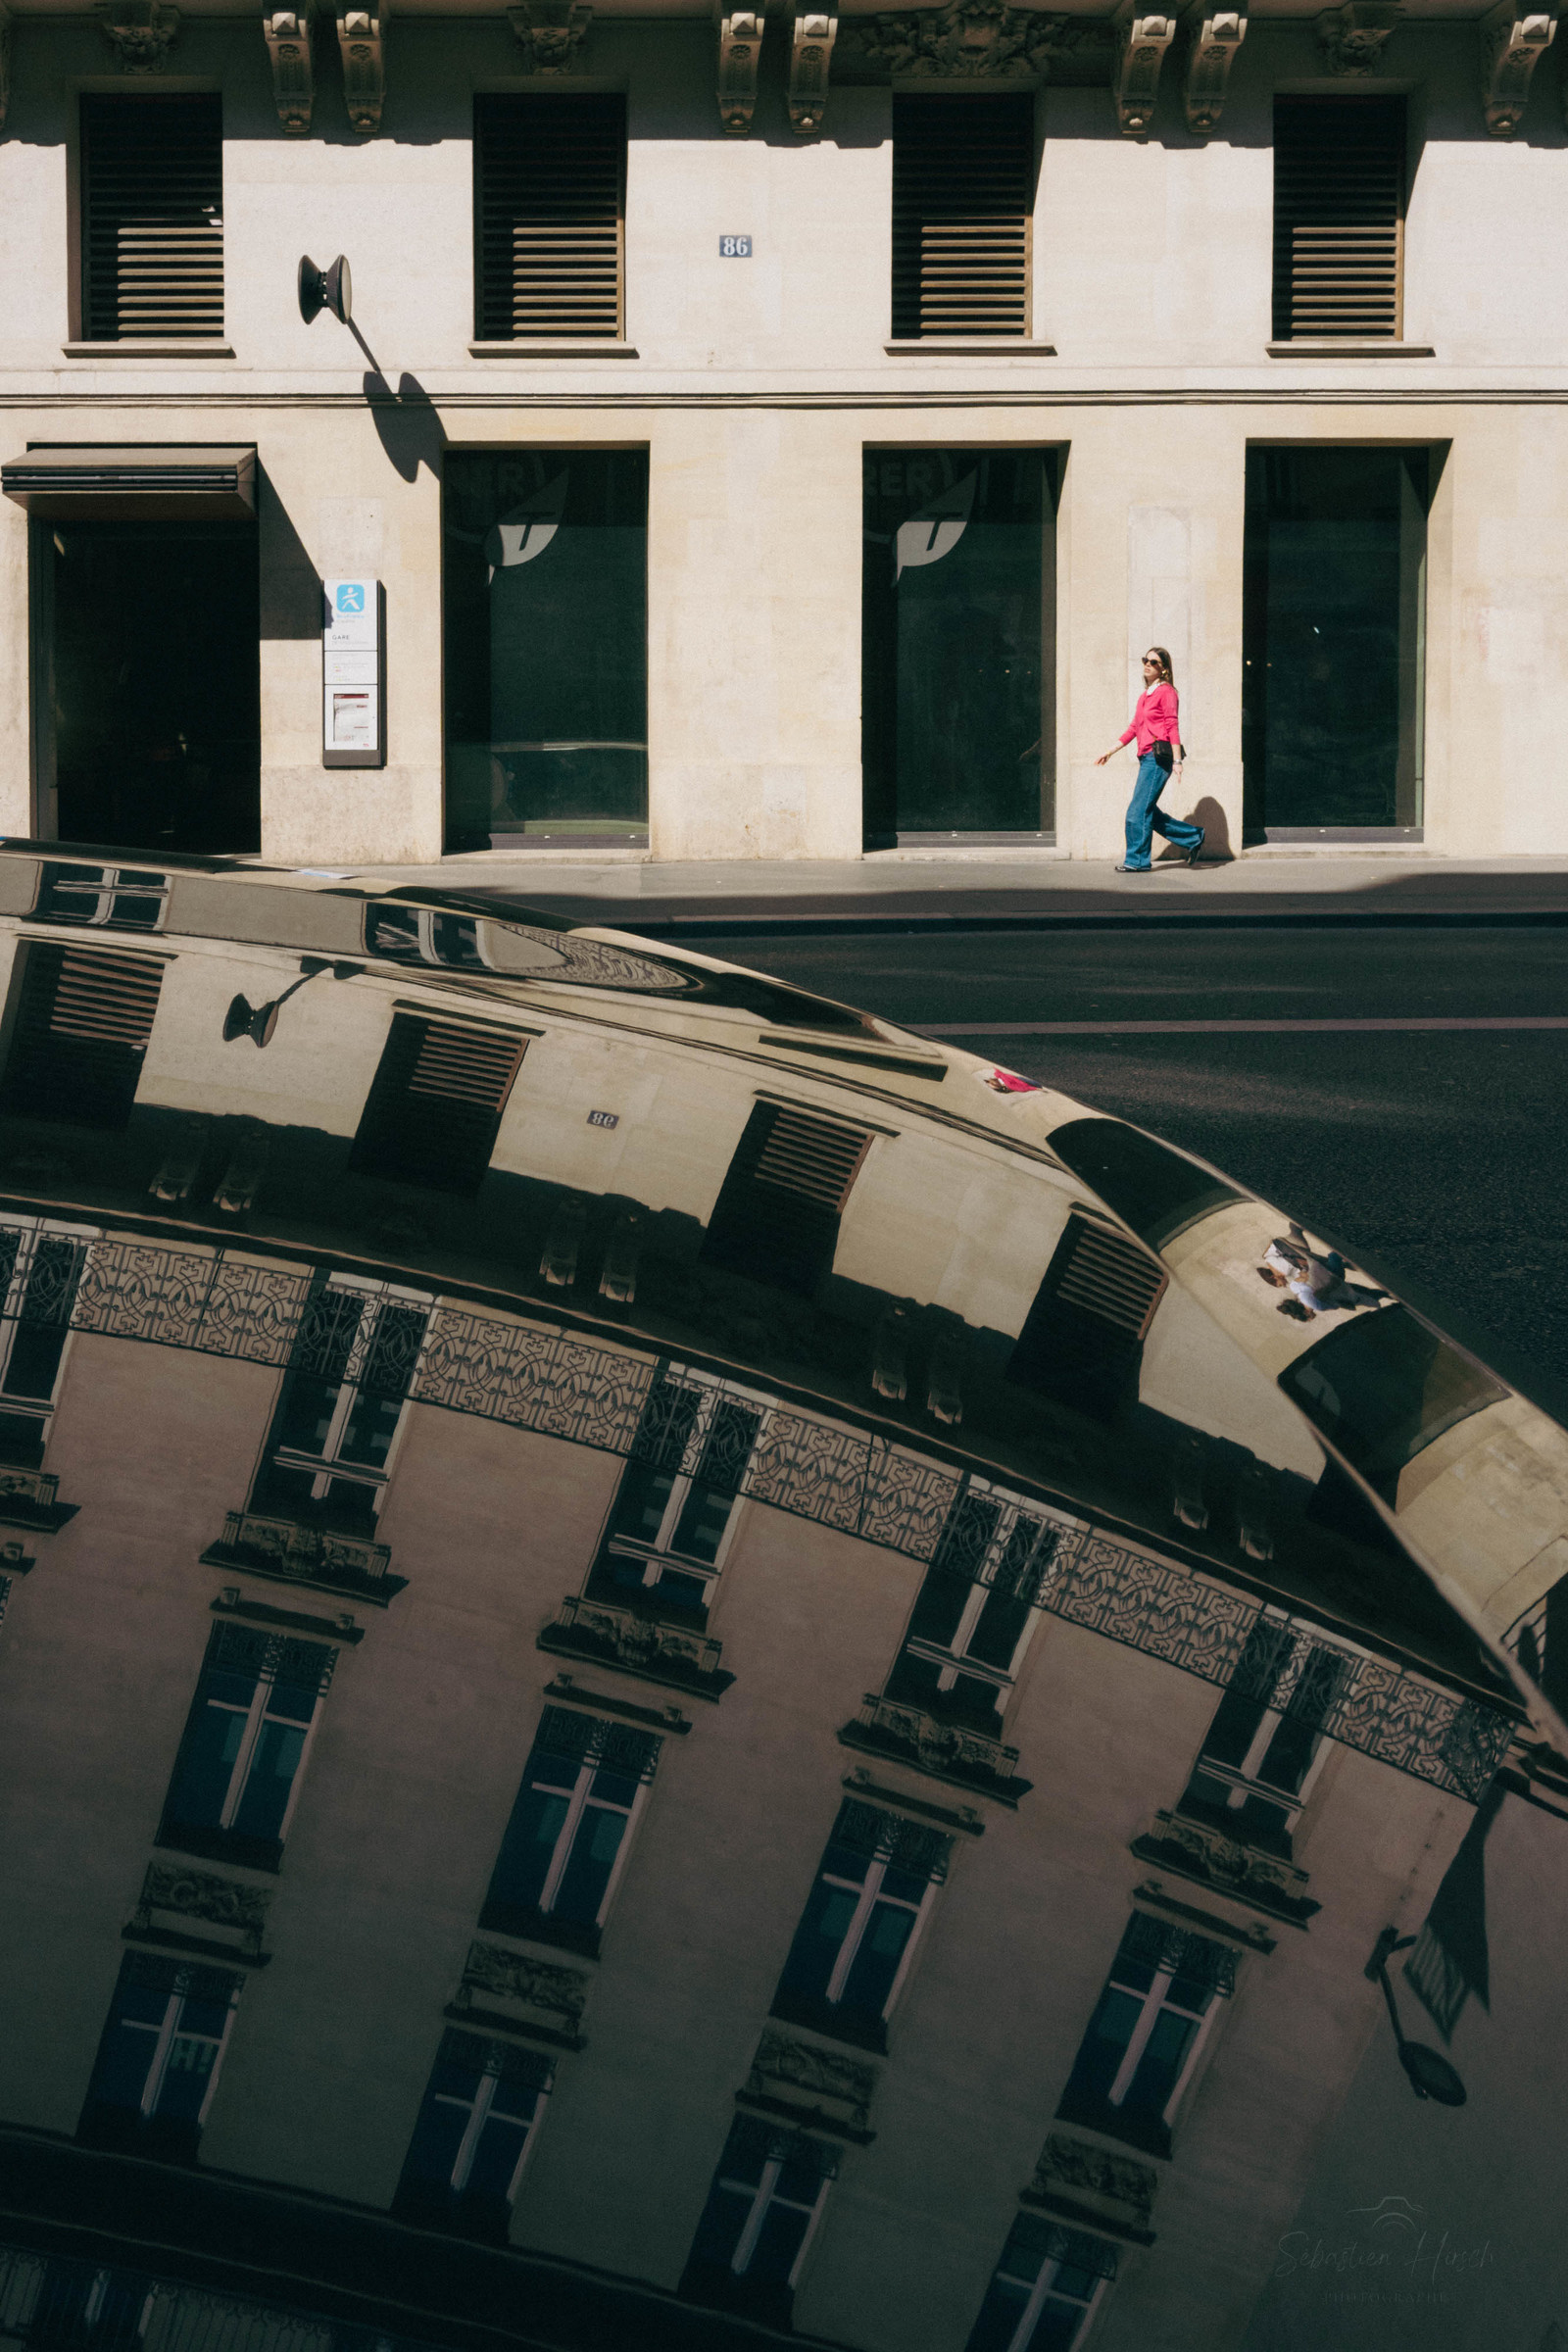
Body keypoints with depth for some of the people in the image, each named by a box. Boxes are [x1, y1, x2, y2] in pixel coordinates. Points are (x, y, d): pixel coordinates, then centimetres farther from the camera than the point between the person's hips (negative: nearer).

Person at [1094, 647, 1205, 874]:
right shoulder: (1145, 695, 20)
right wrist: (1110, 751, 23)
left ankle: (1138, 861, -2)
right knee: (1149, 812, 9)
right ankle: (1193, 837, 18)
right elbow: (1134, 728, 24)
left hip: (1159, 757, -9)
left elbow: (1173, 726, -11)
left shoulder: (1166, 691, -5)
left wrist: (1177, 761, -17)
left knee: (1138, 810, -9)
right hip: (1147, 758, 9)